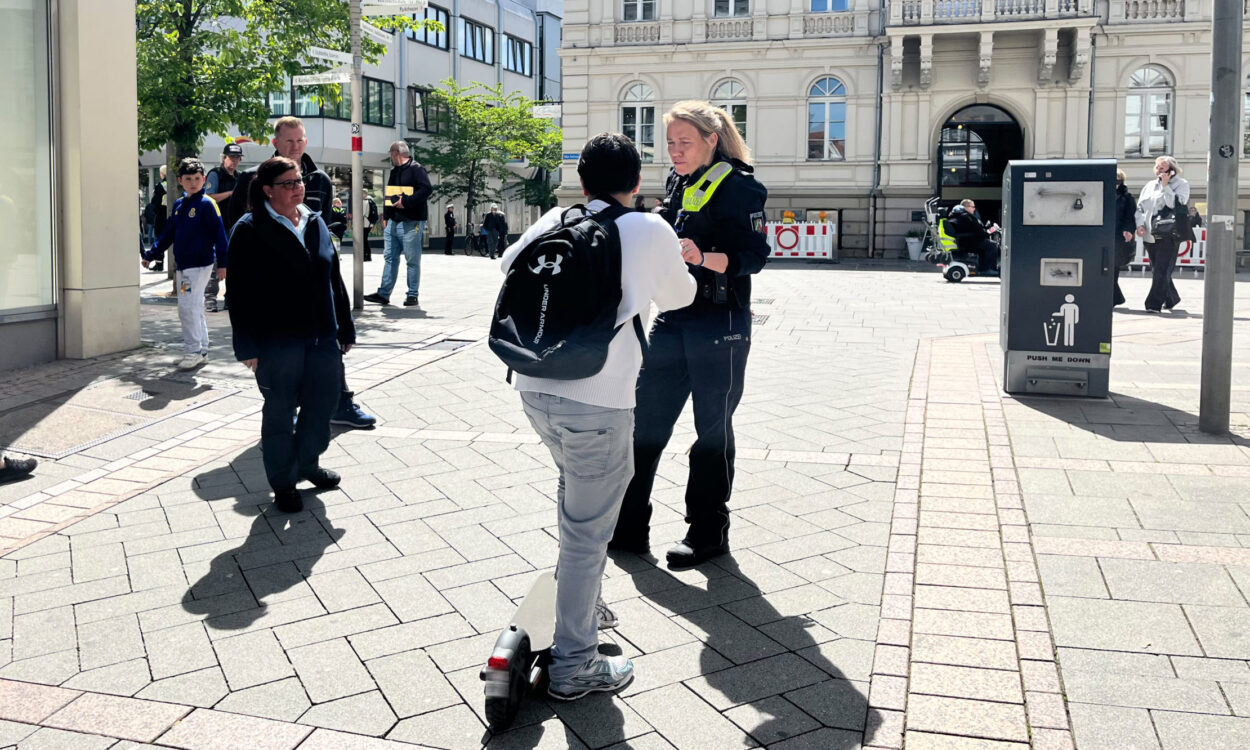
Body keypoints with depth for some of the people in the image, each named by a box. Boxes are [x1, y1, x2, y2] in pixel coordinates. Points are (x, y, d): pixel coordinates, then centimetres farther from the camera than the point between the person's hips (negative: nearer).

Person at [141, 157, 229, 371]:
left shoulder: (207, 204, -9)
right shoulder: (178, 205, 13)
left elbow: (219, 233, -12)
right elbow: (168, 234, 22)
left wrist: (222, 263, -17)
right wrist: (151, 255, 23)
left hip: (200, 264, -8)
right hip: (183, 265, 8)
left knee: (188, 307, -11)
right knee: (194, 309, 12)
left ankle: (195, 351, -4)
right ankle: (202, 351, 19)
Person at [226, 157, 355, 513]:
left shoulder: (316, 224, 10)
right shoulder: (250, 230, -7)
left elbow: (335, 279, 15)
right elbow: (240, 293, -9)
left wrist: (345, 329, 15)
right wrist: (247, 347, -13)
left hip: (322, 337, 6)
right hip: (278, 341, -5)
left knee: (322, 404, 14)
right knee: (279, 412, 7)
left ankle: (308, 463, 37)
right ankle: (283, 483, 22)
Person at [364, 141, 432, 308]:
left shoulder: (416, 169, -6)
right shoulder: (394, 172, 20)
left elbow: (426, 189, -19)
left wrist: (406, 202, -24)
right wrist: (385, 217, 17)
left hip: (410, 223, -8)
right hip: (393, 222, 8)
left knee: (412, 261, -3)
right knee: (390, 258, 8)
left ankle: (413, 295, 4)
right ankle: (383, 293, 10)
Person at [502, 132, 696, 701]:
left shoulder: (556, 220, 11)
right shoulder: (651, 231, 0)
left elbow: (509, 264, 29)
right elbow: (678, 297, 17)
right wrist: (672, 262, 37)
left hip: (534, 387, 6)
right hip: (597, 400, -6)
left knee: (576, 491, 30)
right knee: (587, 530, 4)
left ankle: (578, 601, 44)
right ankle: (573, 665, 13)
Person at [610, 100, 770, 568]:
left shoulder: (738, 187, -10)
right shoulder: (678, 184, 14)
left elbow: (752, 256, -18)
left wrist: (703, 257, -32)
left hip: (719, 325, -7)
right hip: (673, 320, 8)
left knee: (712, 430, 4)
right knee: (643, 421, 7)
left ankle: (708, 533, 19)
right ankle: (628, 528, 16)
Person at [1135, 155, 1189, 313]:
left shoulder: (1181, 184, 3)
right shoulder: (1149, 186, 17)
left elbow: (1177, 204, -13)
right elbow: (1140, 206, 16)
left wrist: (1165, 186, -14)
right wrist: (1140, 224, 0)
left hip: (1168, 236, -6)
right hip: (1150, 235, 6)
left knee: (1161, 270, -13)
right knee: (1156, 270, 12)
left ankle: (1154, 303, -14)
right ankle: (1172, 298, 30)